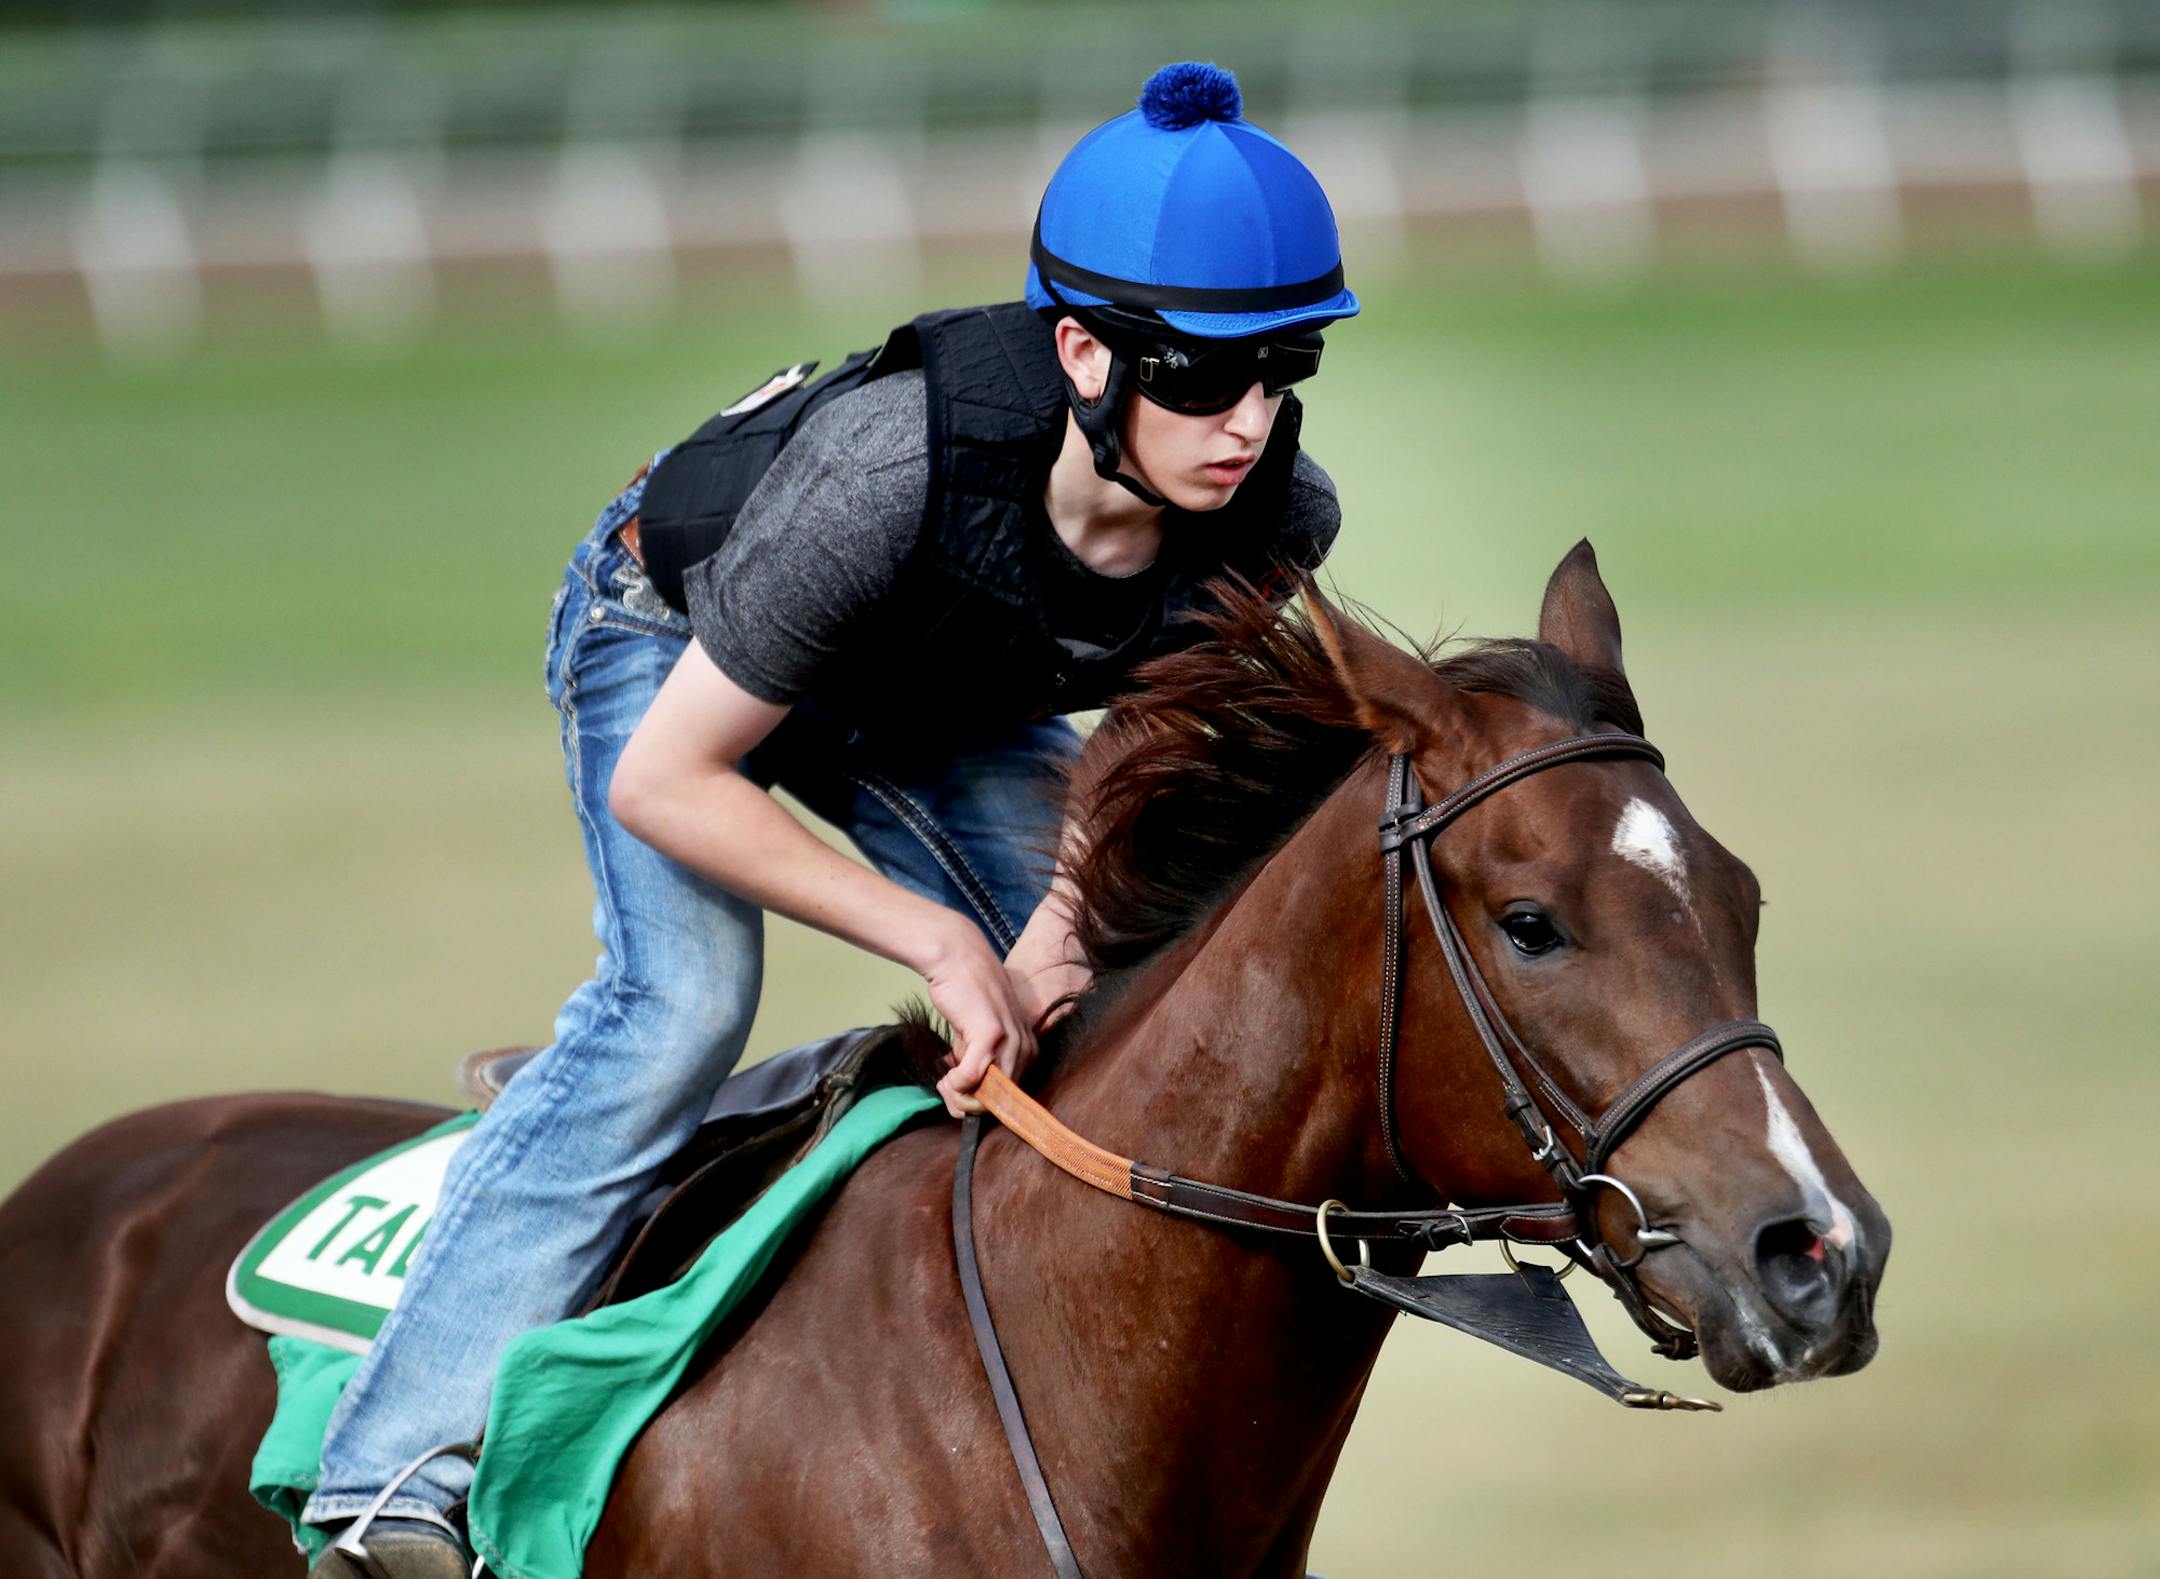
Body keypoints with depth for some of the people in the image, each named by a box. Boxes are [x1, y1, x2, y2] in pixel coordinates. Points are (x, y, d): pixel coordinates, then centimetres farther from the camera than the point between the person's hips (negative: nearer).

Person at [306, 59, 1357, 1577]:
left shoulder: (1276, 516, -29)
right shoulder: (895, 470, -45)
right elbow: (665, 780, -35)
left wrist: (1063, 921, -25)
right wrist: (939, 940, -37)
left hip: (938, 705, 6)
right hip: (680, 636, -6)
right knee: (682, 1003, -26)